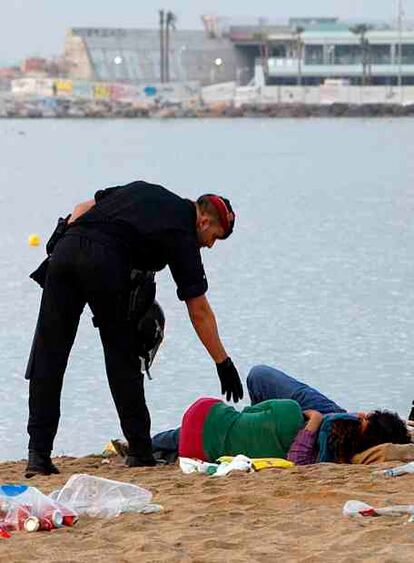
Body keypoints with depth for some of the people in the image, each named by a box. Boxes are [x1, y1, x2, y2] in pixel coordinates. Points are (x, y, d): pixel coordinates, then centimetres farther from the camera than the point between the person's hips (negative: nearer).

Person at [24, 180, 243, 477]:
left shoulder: (143, 190, 30)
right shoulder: (183, 234, 11)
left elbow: (83, 208, 26)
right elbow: (199, 311, 11)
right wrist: (224, 363, 15)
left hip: (65, 247, 5)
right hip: (106, 261, -5)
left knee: (47, 356, 5)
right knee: (122, 360, 10)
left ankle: (38, 453, 1)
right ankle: (140, 452, 15)